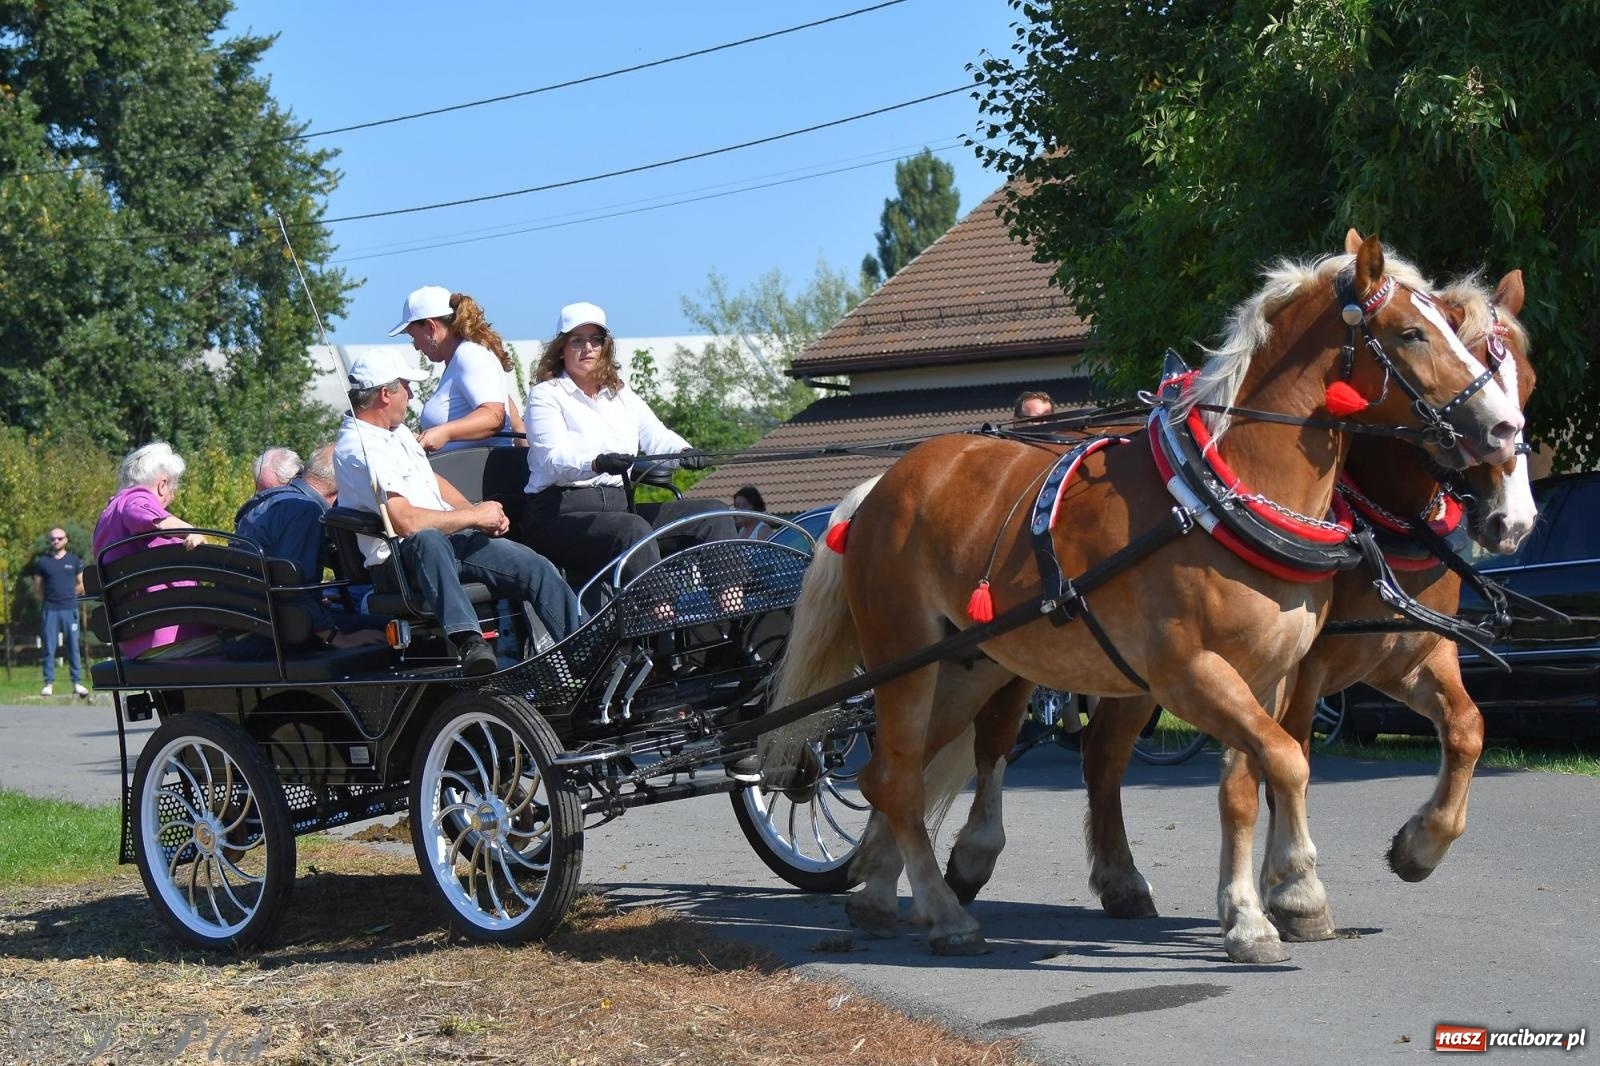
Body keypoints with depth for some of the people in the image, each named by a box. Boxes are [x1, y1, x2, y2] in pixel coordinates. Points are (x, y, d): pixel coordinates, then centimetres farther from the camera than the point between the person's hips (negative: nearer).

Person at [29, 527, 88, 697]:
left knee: (73, 647, 0)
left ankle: (77, 683, 2)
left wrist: (67, 595, 9)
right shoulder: (42, 561, 8)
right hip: (50, 610, 0)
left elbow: (81, 586, 14)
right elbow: (37, 588, 12)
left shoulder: (74, 561, 10)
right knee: (49, 648, -2)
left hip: (70, 609, 0)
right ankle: (49, 683, 0)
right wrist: (47, 599, 6)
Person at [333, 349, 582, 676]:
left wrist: (480, 513, 8)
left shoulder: (397, 431, 17)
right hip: (404, 558, -10)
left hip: (452, 539, 10)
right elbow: (405, 521, -24)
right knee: (427, 540, -43)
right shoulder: (358, 450, -15)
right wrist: (475, 516, -13)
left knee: (537, 567, -6)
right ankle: (469, 642, -63)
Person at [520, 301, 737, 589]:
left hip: (619, 506, 7)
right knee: (633, 529, -36)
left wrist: (683, 451, -17)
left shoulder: (621, 395, 23)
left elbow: (656, 436, 8)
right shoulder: (546, 395, 3)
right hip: (560, 513, -7)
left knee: (712, 514, -10)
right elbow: (554, 459, -14)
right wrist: (598, 464, -35)